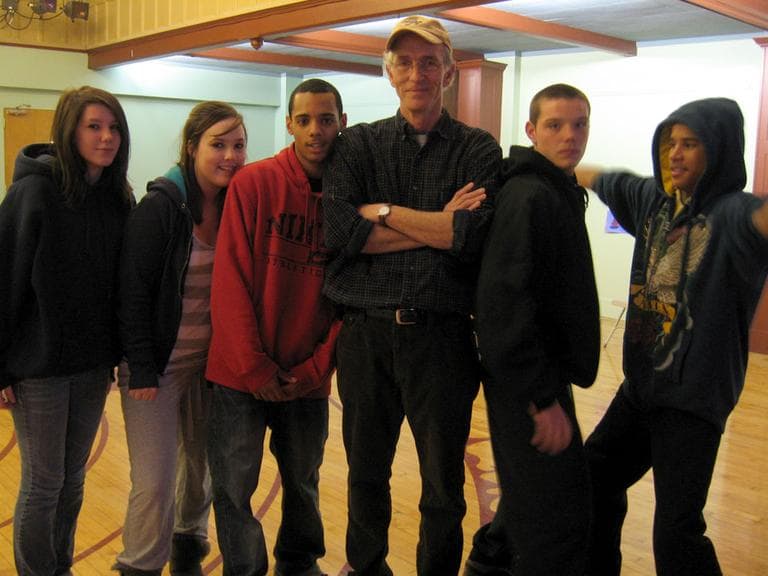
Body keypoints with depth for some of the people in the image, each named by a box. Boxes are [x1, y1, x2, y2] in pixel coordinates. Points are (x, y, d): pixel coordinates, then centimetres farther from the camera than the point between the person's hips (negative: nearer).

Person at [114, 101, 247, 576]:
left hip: (212, 361, 5)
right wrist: (141, 371, -15)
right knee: (154, 482, -1)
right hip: (159, 364, -5)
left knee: (203, 464, 17)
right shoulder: (160, 205, -15)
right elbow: (133, 292, -14)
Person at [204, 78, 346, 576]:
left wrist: (317, 367, -7)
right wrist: (254, 366, -13)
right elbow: (230, 281, -11)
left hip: (308, 378, 3)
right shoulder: (254, 183, -8)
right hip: (244, 373, -2)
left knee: (304, 482, 19)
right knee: (234, 487, 7)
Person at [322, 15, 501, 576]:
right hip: (366, 333, 2)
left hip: (442, 335, -2)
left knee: (443, 481, 10)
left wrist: (384, 211, -8)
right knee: (366, 471, 18)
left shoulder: (479, 149, 3)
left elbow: (474, 234, -15)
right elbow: (338, 229, -10)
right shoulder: (360, 143, 7)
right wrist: (437, 227, -11)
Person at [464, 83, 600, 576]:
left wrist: (552, 383, 16)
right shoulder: (529, 196, -19)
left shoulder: (561, 193, 13)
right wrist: (542, 397, -24)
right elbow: (506, 302, -26)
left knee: (533, 493, 24)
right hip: (528, 380, -10)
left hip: (547, 371, 10)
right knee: (561, 515, -4)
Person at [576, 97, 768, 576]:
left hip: (693, 397, -8)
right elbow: (599, 179, 20)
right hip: (640, 384, 8)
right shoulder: (653, 198, 3)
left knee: (676, 535, -8)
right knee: (593, 479, 22)